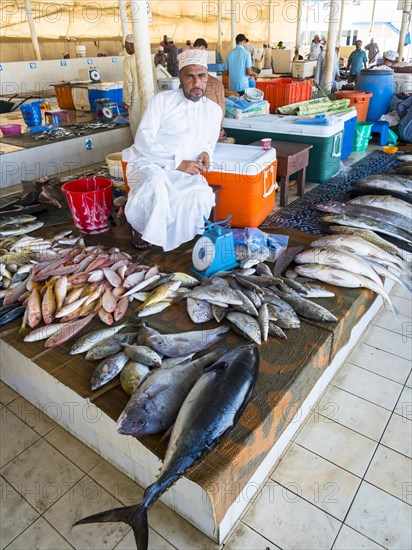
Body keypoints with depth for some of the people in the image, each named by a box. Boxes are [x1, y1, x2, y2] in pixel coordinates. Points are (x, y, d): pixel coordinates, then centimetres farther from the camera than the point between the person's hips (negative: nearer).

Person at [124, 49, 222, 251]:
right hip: (147, 164, -3)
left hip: (183, 173, 3)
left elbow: (209, 143, 25)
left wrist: (206, 154, -1)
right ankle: (141, 227, -5)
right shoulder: (161, 100, -4)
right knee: (155, 183, -39)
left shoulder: (214, 110, 10)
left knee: (203, 196, -29)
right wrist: (178, 163, -20)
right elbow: (143, 141, -11)